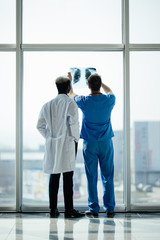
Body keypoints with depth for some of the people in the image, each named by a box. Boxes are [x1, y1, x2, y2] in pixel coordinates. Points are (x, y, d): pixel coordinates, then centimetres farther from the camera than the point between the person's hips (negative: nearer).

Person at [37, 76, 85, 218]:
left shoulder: (48, 105, 8)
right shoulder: (70, 103, -7)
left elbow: (40, 125, 8)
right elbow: (74, 123, -15)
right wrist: (76, 138, -1)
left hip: (52, 145, 5)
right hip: (67, 144, -5)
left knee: (54, 177, 9)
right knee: (68, 177, -2)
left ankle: (53, 209, 12)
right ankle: (69, 210, 0)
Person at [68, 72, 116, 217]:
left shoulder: (84, 101, -8)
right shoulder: (109, 100, -5)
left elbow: (71, 94, 15)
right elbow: (109, 91, 22)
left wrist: (70, 81, 32)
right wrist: (99, 81, 34)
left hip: (90, 144, -1)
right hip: (106, 143, 1)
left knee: (91, 177, 4)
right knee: (108, 177, 6)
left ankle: (94, 209, 8)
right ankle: (109, 209, 10)